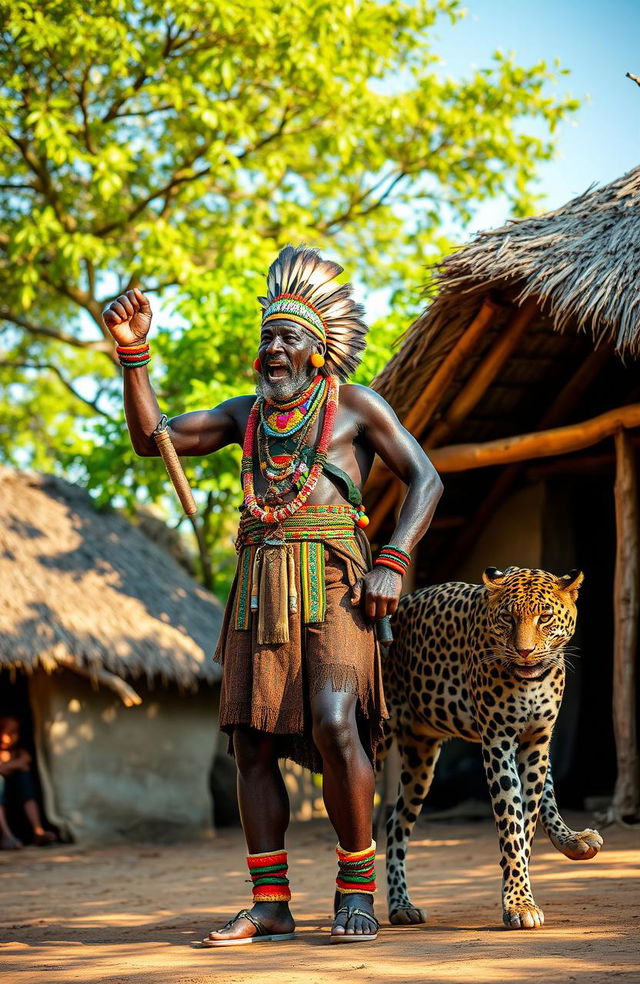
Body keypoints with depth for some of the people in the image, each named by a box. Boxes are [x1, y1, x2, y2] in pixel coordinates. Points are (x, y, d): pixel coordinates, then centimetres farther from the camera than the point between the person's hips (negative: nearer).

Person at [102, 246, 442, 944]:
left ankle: (357, 888, -5)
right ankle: (270, 904, 5)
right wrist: (133, 351, 3)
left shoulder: (355, 406, 8)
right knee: (251, 740, -1)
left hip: (330, 583, -5)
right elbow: (150, 437, 15)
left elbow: (425, 479, 4)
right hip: (260, 588, 5)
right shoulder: (246, 414, 19)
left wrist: (393, 564, -8)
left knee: (334, 723, -20)